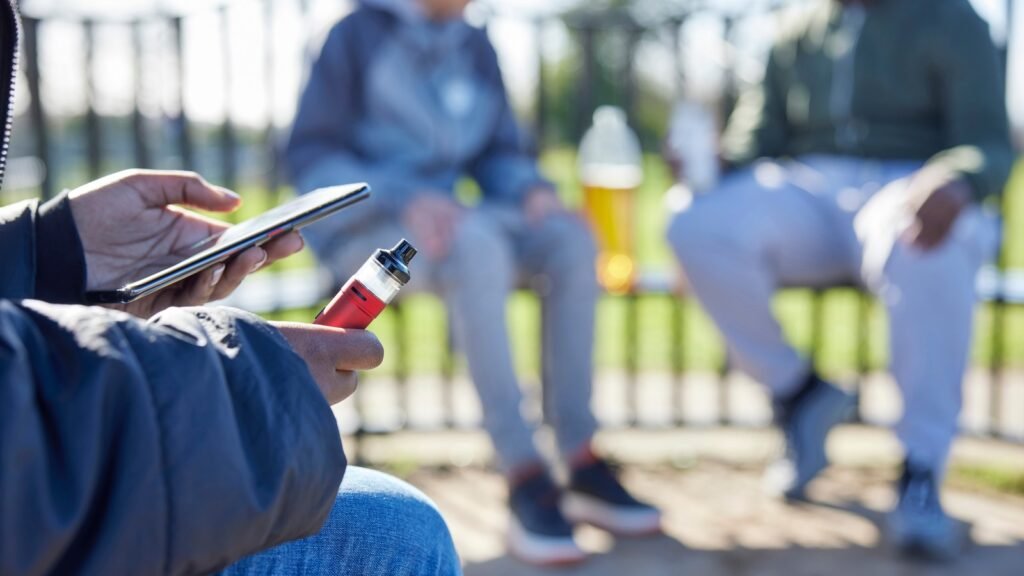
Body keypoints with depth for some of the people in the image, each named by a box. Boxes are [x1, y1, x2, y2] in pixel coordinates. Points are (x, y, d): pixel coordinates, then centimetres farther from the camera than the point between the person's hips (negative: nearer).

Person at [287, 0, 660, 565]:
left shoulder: (474, 48, 12)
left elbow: (498, 153, 15)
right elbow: (309, 154, -8)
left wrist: (534, 190, -9)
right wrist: (404, 199, -24)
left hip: (437, 221, 6)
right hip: (362, 228, -5)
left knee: (569, 237, -21)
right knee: (477, 243, -36)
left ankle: (581, 462, -23)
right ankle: (524, 478, -37)